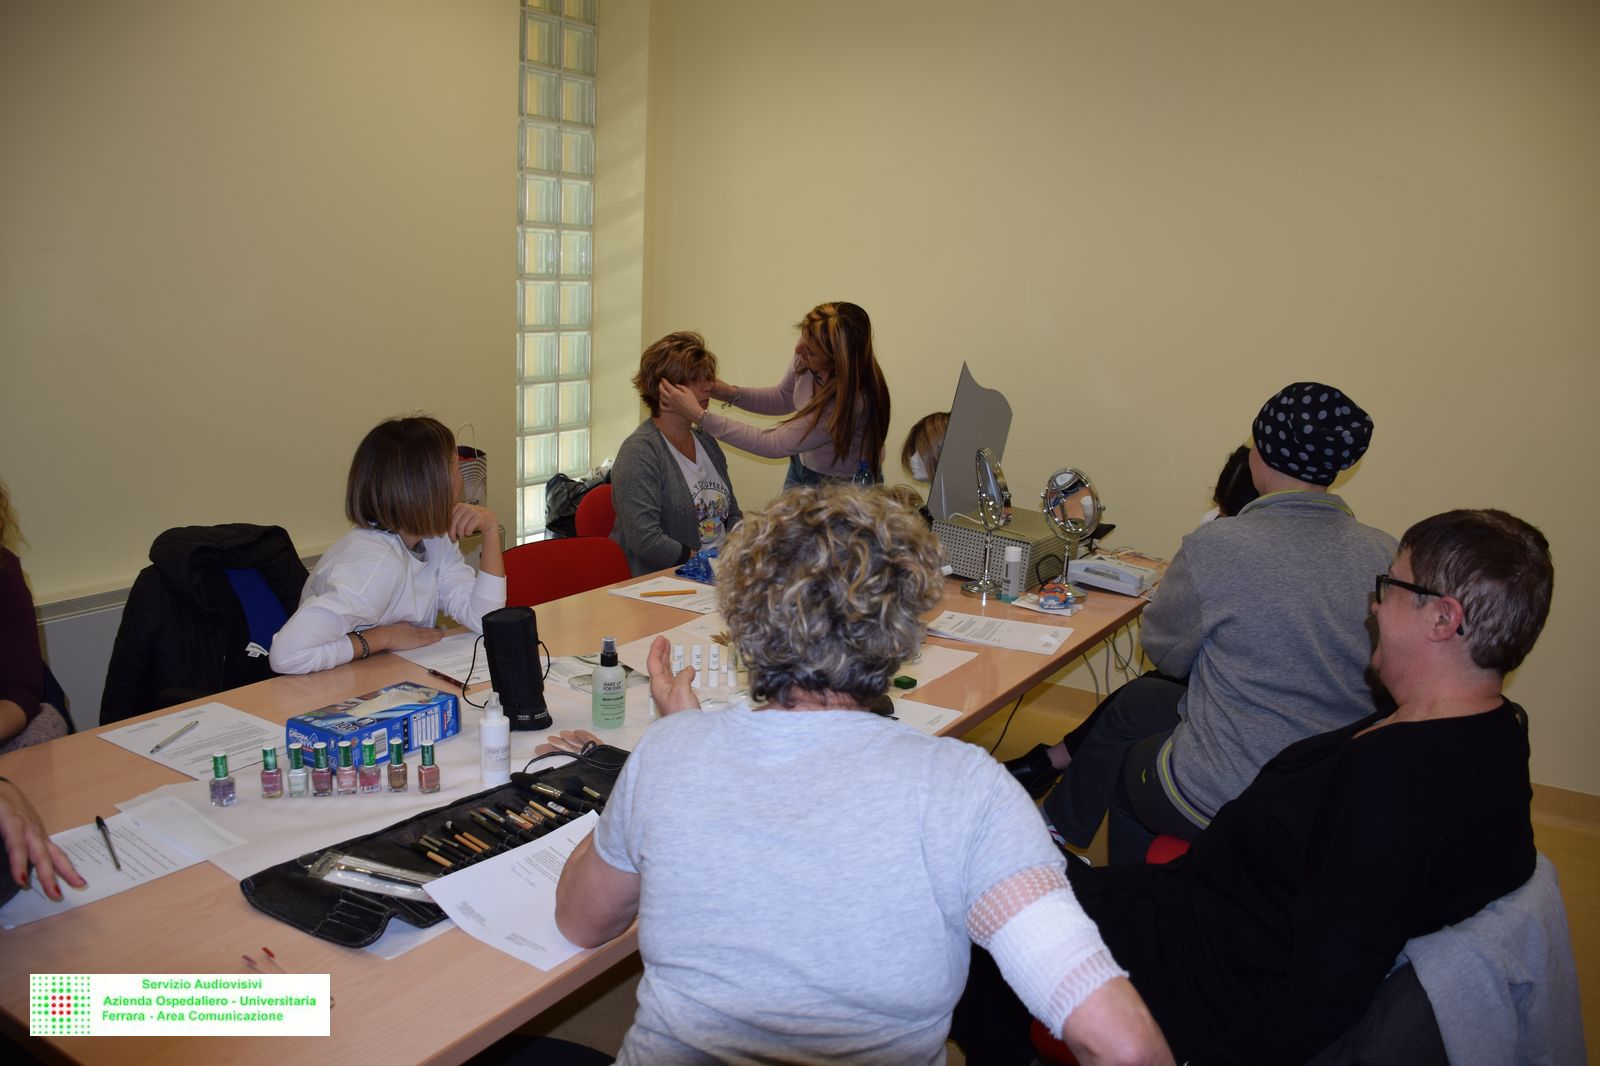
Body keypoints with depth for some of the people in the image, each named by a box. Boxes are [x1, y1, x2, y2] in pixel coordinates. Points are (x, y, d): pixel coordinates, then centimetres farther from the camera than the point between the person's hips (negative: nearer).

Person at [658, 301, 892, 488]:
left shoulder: (855, 398, -37)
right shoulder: (807, 356, -18)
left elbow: (774, 444, -33)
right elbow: (783, 399, 5)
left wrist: (699, 415, -33)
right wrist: (731, 394, -12)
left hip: (845, 488, -6)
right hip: (802, 467, 6)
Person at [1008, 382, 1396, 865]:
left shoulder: (1217, 547, -22)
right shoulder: (1387, 556, -7)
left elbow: (1164, 650, -5)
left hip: (1227, 802, -5)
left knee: (1123, 769, 29)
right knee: (1139, 696, 23)